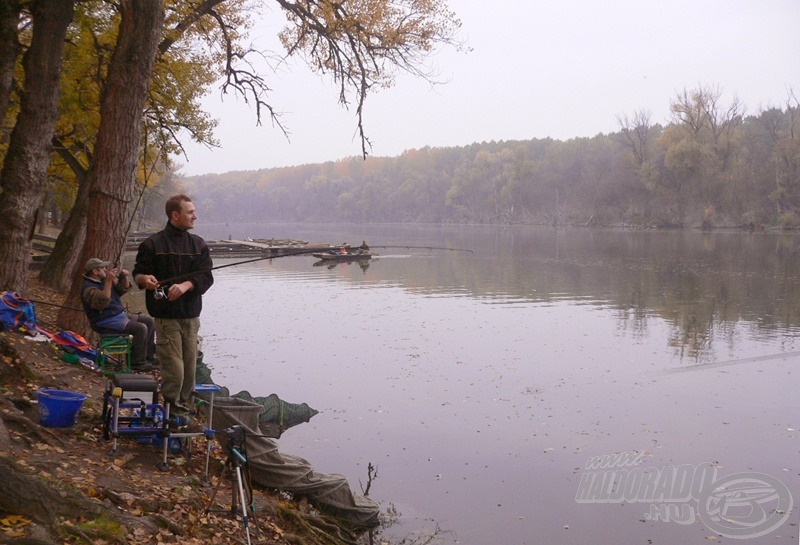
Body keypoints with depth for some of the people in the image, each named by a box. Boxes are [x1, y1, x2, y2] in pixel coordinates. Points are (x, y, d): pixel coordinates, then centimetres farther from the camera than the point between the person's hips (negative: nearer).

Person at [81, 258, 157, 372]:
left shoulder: (103, 281, 13)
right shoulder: (88, 288, -17)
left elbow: (123, 289, 21)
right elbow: (103, 302, -34)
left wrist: (125, 277, 1)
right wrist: (108, 281, -36)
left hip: (119, 315, 10)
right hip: (106, 323, -10)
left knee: (149, 321, 5)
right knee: (141, 328, -25)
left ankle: (148, 355, 11)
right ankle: (137, 362, -16)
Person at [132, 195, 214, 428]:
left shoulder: (198, 245, 9)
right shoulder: (152, 244, -2)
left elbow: (206, 276, 0)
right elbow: (138, 272, 1)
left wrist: (185, 285, -19)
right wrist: (144, 279, -23)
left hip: (191, 315, 5)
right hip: (166, 315, -4)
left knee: (190, 369, 8)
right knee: (174, 369, -10)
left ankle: (182, 409, 22)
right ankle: (173, 412, 6)